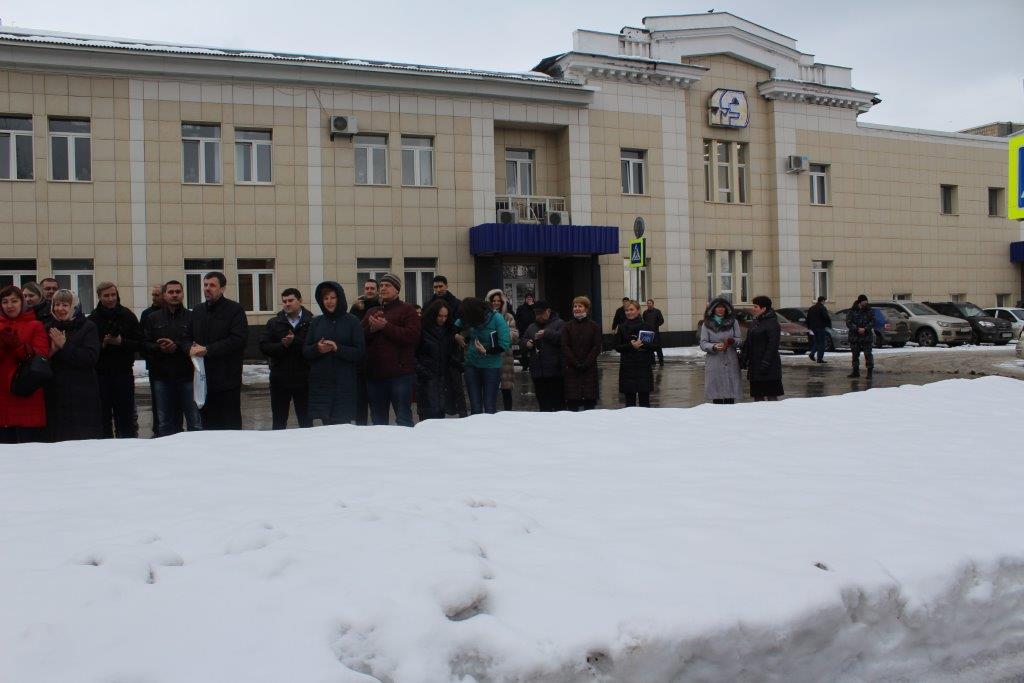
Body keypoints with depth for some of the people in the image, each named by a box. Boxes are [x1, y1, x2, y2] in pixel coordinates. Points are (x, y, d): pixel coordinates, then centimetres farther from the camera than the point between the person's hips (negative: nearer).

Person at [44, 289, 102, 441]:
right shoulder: (49, 329, 13)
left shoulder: (87, 327, 0)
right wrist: (51, 352, -8)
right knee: (57, 440, 3)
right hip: (55, 393, 4)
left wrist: (64, 346, -13)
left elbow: (91, 357, -13)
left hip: (82, 395, -4)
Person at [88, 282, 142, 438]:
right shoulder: (92, 319, 3)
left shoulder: (127, 316, 4)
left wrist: (121, 342, -14)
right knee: (103, 416, 5)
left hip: (124, 373, 0)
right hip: (100, 374, 0)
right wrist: (102, 345, -16)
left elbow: (139, 343, 1)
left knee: (126, 416, 4)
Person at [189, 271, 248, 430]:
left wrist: (207, 350, -16)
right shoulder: (197, 311, 17)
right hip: (203, 377, 6)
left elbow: (239, 339, -14)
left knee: (231, 425, -2)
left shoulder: (235, 309, -3)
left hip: (227, 380, -6)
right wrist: (191, 348, -2)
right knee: (208, 424, 9)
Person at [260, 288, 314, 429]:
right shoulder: (273, 323, 8)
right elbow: (263, 347, -1)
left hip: (303, 379, -2)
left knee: (306, 422, 9)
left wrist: (294, 341, -21)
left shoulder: (311, 322, -3)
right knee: (278, 423, 11)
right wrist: (283, 345, -15)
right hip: (279, 379, 3)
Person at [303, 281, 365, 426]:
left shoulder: (352, 321, 1)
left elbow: (360, 352, -4)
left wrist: (338, 349, -18)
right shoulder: (316, 322, 11)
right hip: (320, 382, 3)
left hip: (344, 383, -3)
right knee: (326, 424, 2)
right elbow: (305, 350, 10)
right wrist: (317, 349, -11)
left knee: (342, 423, -7)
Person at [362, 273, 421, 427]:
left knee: (403, 419, -3)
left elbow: (412, 336, -15)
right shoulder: (371, 313, 19)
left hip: (400, 373, -6)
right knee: (378, 420, 13)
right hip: (374, 374, 6)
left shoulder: (406, 310, 1)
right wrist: (371, 328, -9)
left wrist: (385, 326, -16)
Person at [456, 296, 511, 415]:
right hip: (472, 364, 4)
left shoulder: (496, 318, -16)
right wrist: (456, 336, -2)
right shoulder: (469, 318, -4)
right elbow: (456, 326, 16)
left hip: (491, 366, -4)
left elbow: (505, 344, -17)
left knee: (490, 408, -1)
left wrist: (486, 351, -19)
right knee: (475, 408, 9)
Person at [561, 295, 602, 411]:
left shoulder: (594, 326, 4)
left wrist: (586, 363, -11)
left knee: (590, 398, 1)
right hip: (571, 368, 0)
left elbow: (597, 347, -1)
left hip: (589, 368, 0)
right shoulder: (567, 327, 6)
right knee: (572, 398, -2)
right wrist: (576, 363, -12)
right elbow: (565, 347, -1)